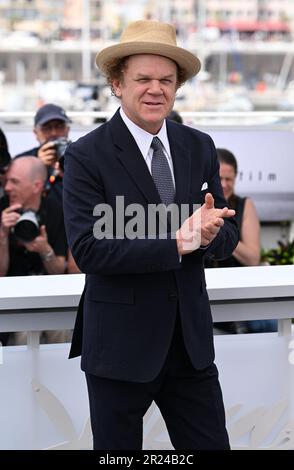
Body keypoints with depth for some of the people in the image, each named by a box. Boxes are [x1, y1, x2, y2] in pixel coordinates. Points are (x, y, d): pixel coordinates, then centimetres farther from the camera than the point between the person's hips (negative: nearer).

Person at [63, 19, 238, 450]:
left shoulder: (200, 147, 5)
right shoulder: (87, 156, -10)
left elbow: (228, 235, 6)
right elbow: (87, 249, -18)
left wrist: (208, 233, -18)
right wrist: (177, 243, -23)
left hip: (192, 340, 4)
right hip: (121, 346, -4)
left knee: (211, 445, 10)